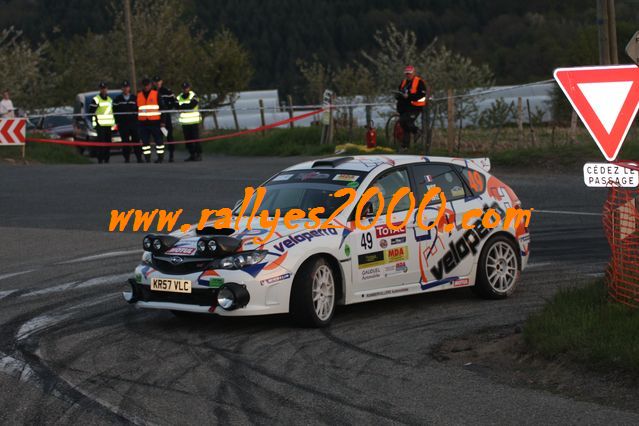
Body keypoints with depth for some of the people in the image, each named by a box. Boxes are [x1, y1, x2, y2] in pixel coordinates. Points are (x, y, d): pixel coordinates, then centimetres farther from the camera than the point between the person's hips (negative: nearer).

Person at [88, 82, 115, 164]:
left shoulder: (110, 100, 19)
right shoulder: (95, 100, -2)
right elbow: (91, 112, -5)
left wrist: (113, 123, 20)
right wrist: (94, 123, -12)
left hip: (108, 125, 6)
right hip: (100, 125, -6)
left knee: (108, 142, 5)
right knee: (101, 142, -14)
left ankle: (106, 159, 11)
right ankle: (100, 160, -13)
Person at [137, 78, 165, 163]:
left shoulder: (156, 94, 0)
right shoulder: (138, 95, 11)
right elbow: (136, 109, 17)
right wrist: (135, 122, 13)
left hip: (155, 121, -4)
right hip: (142, 122, 4)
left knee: (159, 139, -1)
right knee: (145, 141, 5)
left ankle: (160, 156, 6)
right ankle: (147, 157, 10)